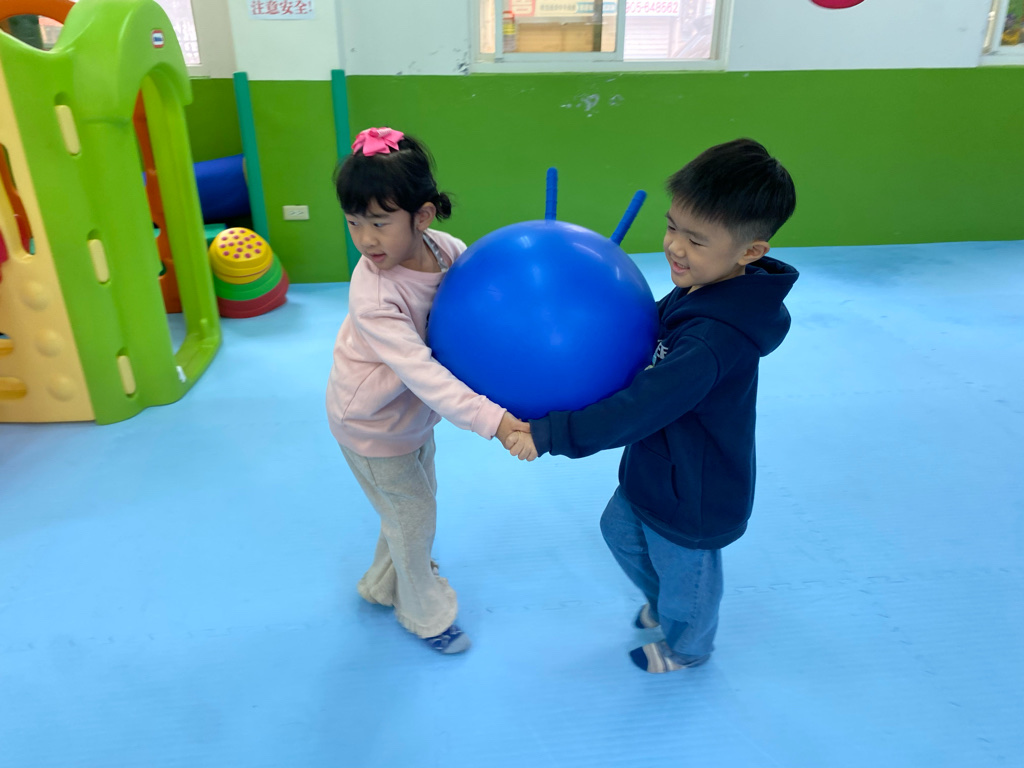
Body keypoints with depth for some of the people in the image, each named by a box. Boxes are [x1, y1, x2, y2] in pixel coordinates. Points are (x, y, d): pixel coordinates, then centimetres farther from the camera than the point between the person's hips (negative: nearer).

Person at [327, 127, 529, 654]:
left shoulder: (445, 249, -18)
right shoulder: (372, 295, -36)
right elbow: (421, 372, -43)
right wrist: (492, 420, -51)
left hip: (415, 411, 6)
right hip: (372, 422, -6)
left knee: (418, 499, 24)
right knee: (412, 515, 11)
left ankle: (386, 583, 54)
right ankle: (425, 612, 40)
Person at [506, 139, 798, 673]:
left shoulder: (713, 339, -38)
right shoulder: (701, 290, -8)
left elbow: (641, 408, -38)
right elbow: (649, 347, 9)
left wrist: (550, 435, -35)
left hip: (692, 497, -9)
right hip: (656, 469, 9)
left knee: (684, 576, 21)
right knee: (621, 530, 30)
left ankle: (686, 649, 54)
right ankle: (660, 603, 59)